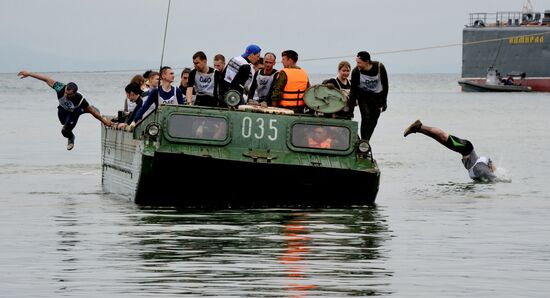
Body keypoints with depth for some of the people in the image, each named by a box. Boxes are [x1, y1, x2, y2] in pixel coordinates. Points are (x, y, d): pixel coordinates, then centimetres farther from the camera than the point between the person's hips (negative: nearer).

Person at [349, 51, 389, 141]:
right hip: (363, 96, -1)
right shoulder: (356, 71, -22)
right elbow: (353, 89, -15)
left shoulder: (380, 68, -20)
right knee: (366, 117, -18)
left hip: (377, 96, 1)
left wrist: (384, 102, -8)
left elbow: (385, 86, -8)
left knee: (373, 121, 0)